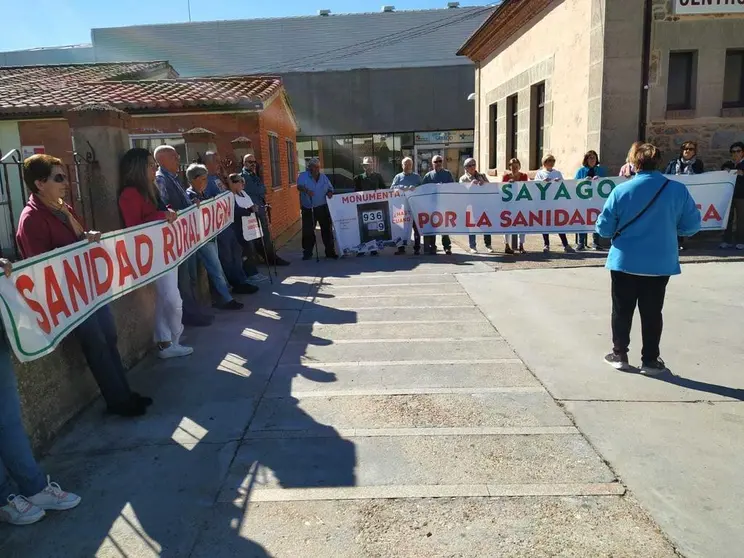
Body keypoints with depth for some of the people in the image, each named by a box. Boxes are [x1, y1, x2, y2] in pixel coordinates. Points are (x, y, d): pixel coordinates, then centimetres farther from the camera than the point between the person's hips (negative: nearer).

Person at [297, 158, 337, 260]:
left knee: (327, 230, 4)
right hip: (308, 209, -3)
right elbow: (299, 186, -20)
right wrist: (306, 190, -42)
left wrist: (329, 193, -5)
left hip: (323, 208, 3)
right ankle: (307, 252, 12)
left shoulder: (324, 177, 12)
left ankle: (330, 252, 13)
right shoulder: (303, 176, -2)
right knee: (308, 231, -1)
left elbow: (330, 189, 19)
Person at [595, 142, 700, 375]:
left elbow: (604, 228, -8)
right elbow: (691, 226, -1)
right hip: (660, 262, 1)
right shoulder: (678, 189, -7)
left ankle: (620, 355, 22)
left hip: (625, 261, -1)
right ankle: (650, 360, 20)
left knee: (622, 310, 13)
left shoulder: (621, 190, -10)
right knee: (652, 312, 12)